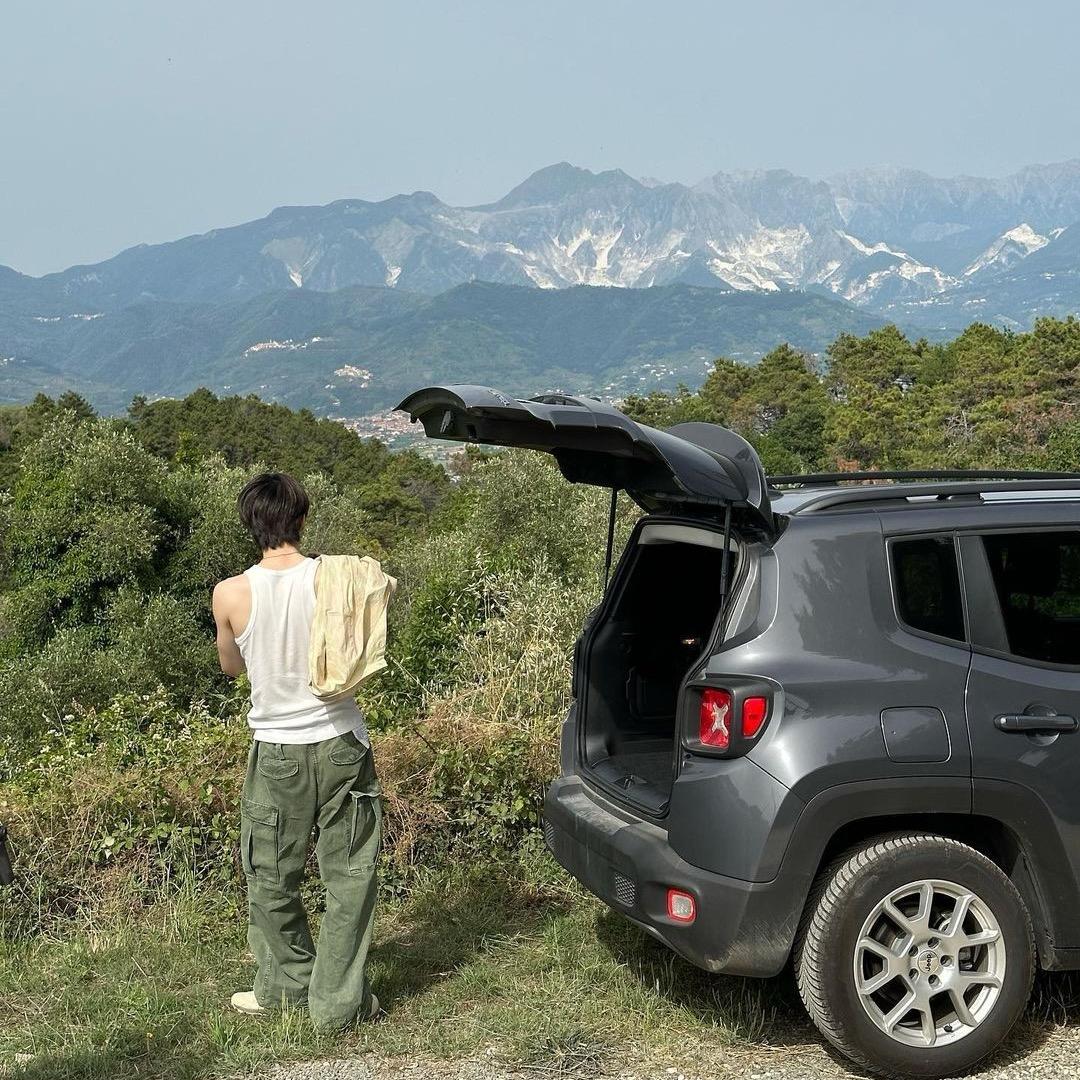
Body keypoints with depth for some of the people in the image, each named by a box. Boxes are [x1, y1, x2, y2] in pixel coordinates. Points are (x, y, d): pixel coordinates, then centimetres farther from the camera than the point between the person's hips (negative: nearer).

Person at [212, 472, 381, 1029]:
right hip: (340, 743, 0)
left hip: (277, 752, 0)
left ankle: (285, 983, 33)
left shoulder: (231, 594, -10)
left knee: (272, 877, 19)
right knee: (349, 875, 10)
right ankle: (338, 1001, 15)